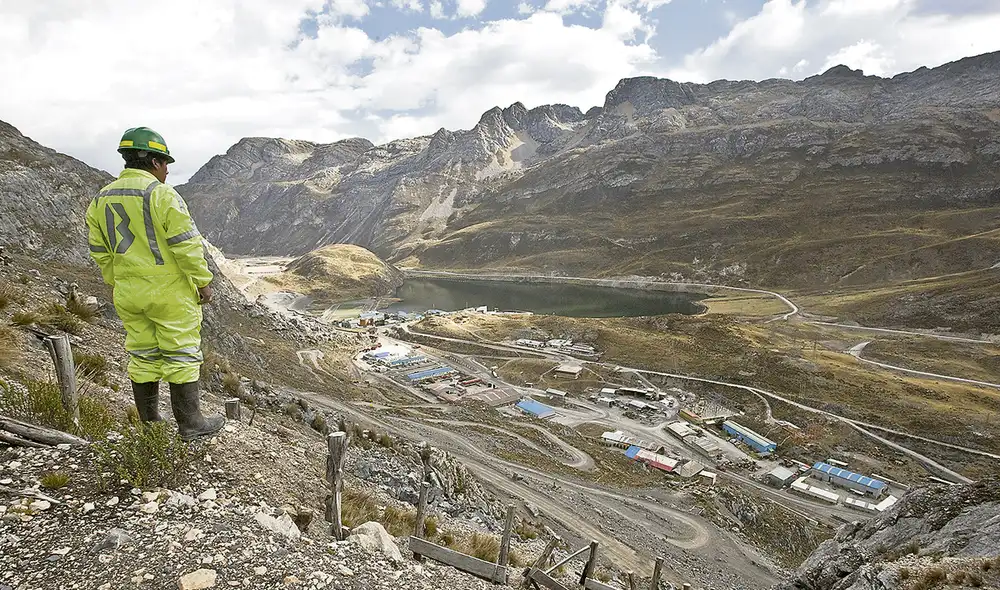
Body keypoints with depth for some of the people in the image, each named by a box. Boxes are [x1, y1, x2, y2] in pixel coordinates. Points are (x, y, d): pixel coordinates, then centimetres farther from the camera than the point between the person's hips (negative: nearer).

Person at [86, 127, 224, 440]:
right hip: (170, 293, -7)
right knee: (181, 354, 2)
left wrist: (120, 285, 21)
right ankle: (189, 423, 9)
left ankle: (149, 424, 25)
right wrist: (203, 281, -9)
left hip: (128, 296, 7)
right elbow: (186, 244, -17)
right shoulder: (162, 195, -14)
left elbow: (101, 253, 12)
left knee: (142, 356, 15)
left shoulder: (100, 200, 8)